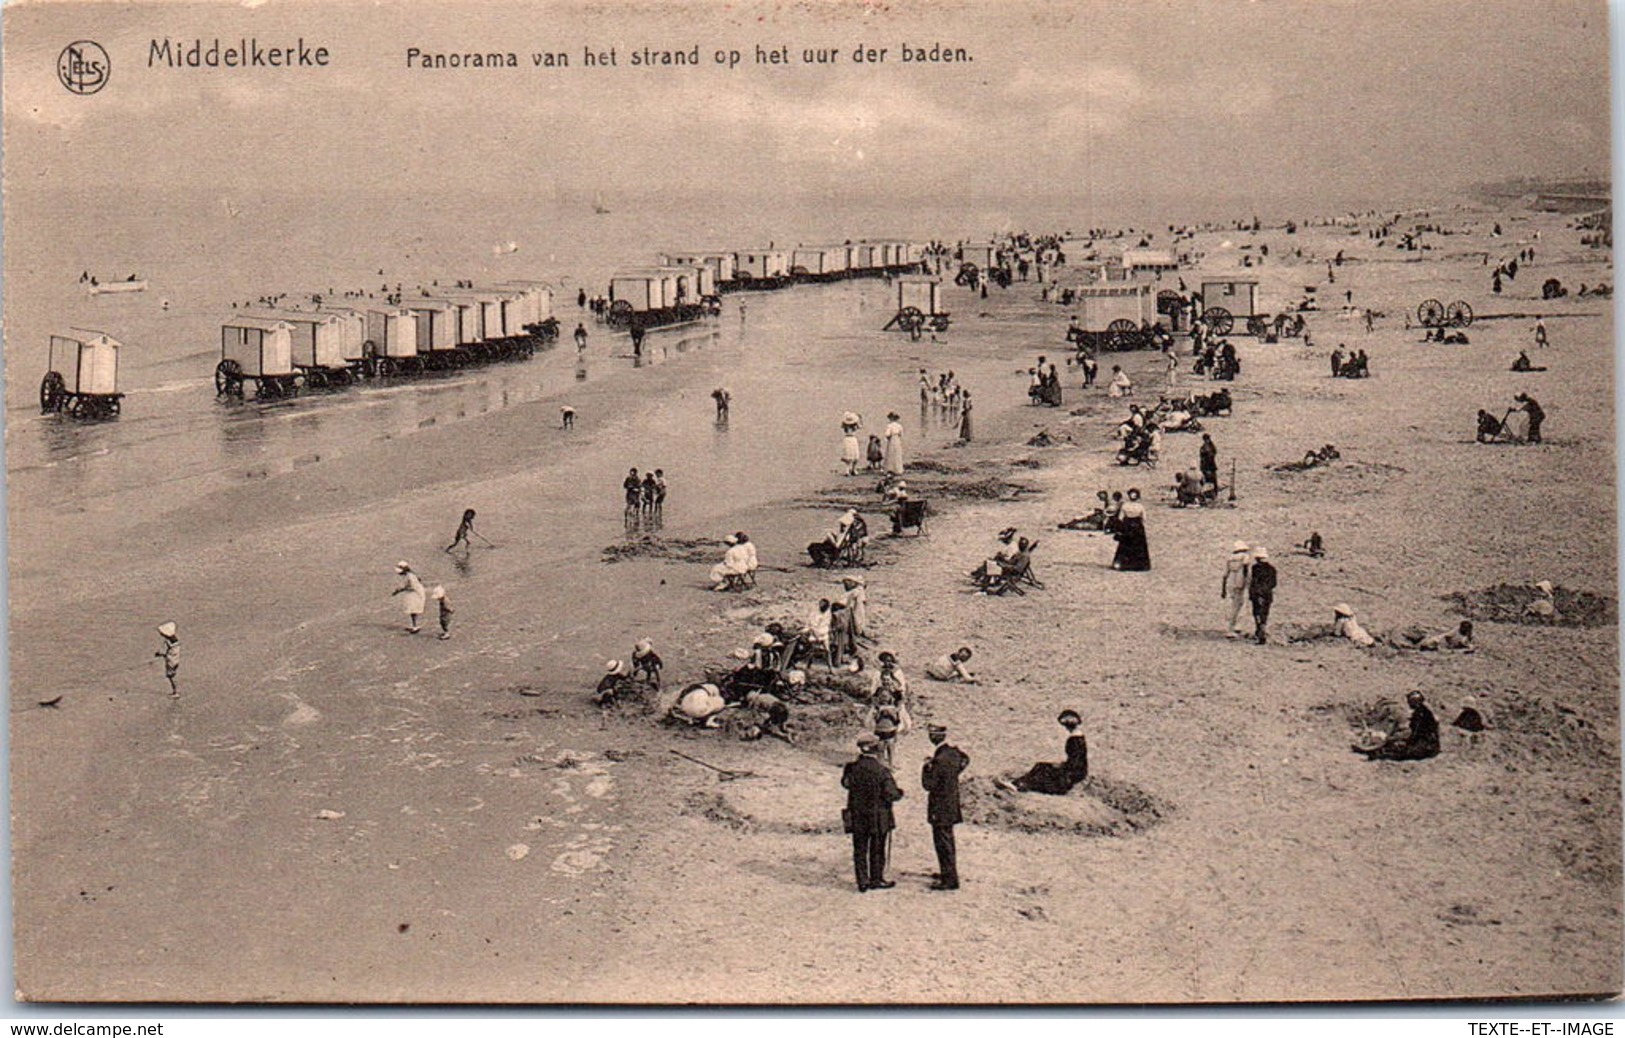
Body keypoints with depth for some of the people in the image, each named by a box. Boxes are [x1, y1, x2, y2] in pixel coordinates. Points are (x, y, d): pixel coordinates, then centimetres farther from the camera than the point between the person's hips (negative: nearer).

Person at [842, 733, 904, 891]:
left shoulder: (852, 769, -6)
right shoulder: (881, 771, -19)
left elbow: (845, 784, 12)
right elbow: (891, 794, -18)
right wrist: (900, 793, 3)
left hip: (857, 817, 3)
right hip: (878, 817, -3)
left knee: (860, 850, 11)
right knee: (877, 850, 11)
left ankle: (862, 881, 13)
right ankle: (876, 880, 20)